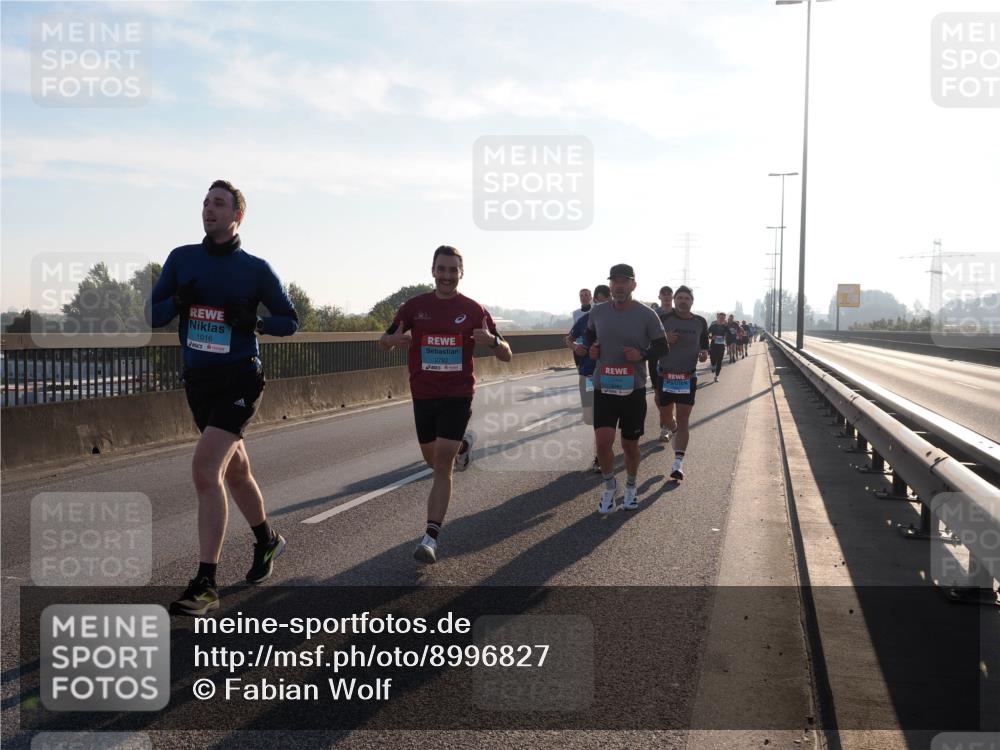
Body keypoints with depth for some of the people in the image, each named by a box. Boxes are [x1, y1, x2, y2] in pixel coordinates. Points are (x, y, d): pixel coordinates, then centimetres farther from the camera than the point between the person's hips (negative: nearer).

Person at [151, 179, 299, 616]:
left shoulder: (256, 269, -4)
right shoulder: (182, 259, 6)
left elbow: (290, 321, 3)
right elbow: (152, 316, 8)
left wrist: (253, 322, -16)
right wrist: (178, 302, -14)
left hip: (239, 379, -5)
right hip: (198, 380, 5)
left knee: (205, 469, -19)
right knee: (234, 469, 19)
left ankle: (205, 585, -14)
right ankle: (267, 540, 43)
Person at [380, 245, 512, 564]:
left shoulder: (474, 310, -5)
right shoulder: (415, 306, -1)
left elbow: (506, 355, -1)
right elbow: (384, 342, 9)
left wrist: (492, 340, -26)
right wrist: (394, 339, -17)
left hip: (458, 396, -3)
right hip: (423, 395, 3)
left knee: (442, 464, -12)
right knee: (433, 460, 18)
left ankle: (431, 537, -7)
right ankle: (463, 444, 53)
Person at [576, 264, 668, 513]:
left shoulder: (647, 315, -6)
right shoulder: (598, 312, 1)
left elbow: (662, 347, 1)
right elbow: (589, 334, 20)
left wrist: (642, 355, -18)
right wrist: (590, 347, -1)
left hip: (634, 389, -1)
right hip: (604, 387, 1)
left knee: (630, 445, 10)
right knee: (603, 440, -13)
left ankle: (631, 487, 36)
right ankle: (609, 485, 14)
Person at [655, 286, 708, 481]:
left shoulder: (700, 322, 4)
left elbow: (704, 345, 15)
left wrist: (704, 354, -7)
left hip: (688, 378, 1)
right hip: (664, 375, -1)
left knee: (683, 419, -1)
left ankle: (678, 462, 2)